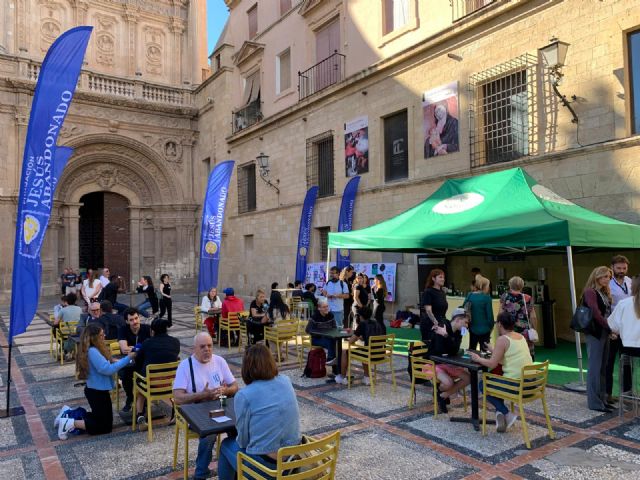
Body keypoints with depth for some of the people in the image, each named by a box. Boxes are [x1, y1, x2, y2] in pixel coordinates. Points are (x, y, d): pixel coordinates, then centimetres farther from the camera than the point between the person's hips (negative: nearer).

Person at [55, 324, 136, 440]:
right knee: (105, 426, 0)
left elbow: (105, 365, 9)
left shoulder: (95, 349, 4)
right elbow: (107, 369, -28)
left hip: (97, 390, 10)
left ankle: (68, 414, 25)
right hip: (97, 392, -10)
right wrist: (127, 358, -25)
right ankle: (70, 423, -2)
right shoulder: (92, 351, -26)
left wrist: (126, 358, 1)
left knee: (99, 417, 26)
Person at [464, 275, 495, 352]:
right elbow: (490, 314, -11)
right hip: (484, 330, -5)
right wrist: (491, 326, 4)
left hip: (473, 328, 5)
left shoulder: (470, 295, 0)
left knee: (471, 351, 17)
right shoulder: (486, 297, -13)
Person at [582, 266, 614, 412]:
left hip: (604, 333, 8)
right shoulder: (590, 292, -12)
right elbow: (596, 313, -20)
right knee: (595, 367, -4)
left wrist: (610, 329, -2)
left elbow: (607, 313, 11)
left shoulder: (605, 293, 15)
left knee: (603, 367, 12)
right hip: (595, 333, -8)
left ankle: (602, 399, 21)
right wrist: (610, 328, -17)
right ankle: (594, 402, 2)